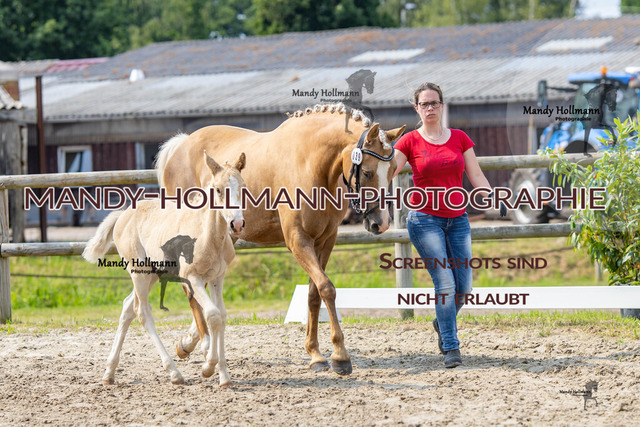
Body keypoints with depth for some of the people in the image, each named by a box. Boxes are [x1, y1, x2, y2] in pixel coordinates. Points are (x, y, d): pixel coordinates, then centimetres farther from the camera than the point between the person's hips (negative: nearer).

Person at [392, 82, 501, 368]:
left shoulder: (460, 138, 8)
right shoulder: (410, 142, 1)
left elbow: (477, 177, 8)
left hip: (457, 220, 3)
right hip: (425, 219, -3)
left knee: (464, 286, 1)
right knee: (445, 283, -13)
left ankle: (443, 323, 32)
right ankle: (451, 347, -6)